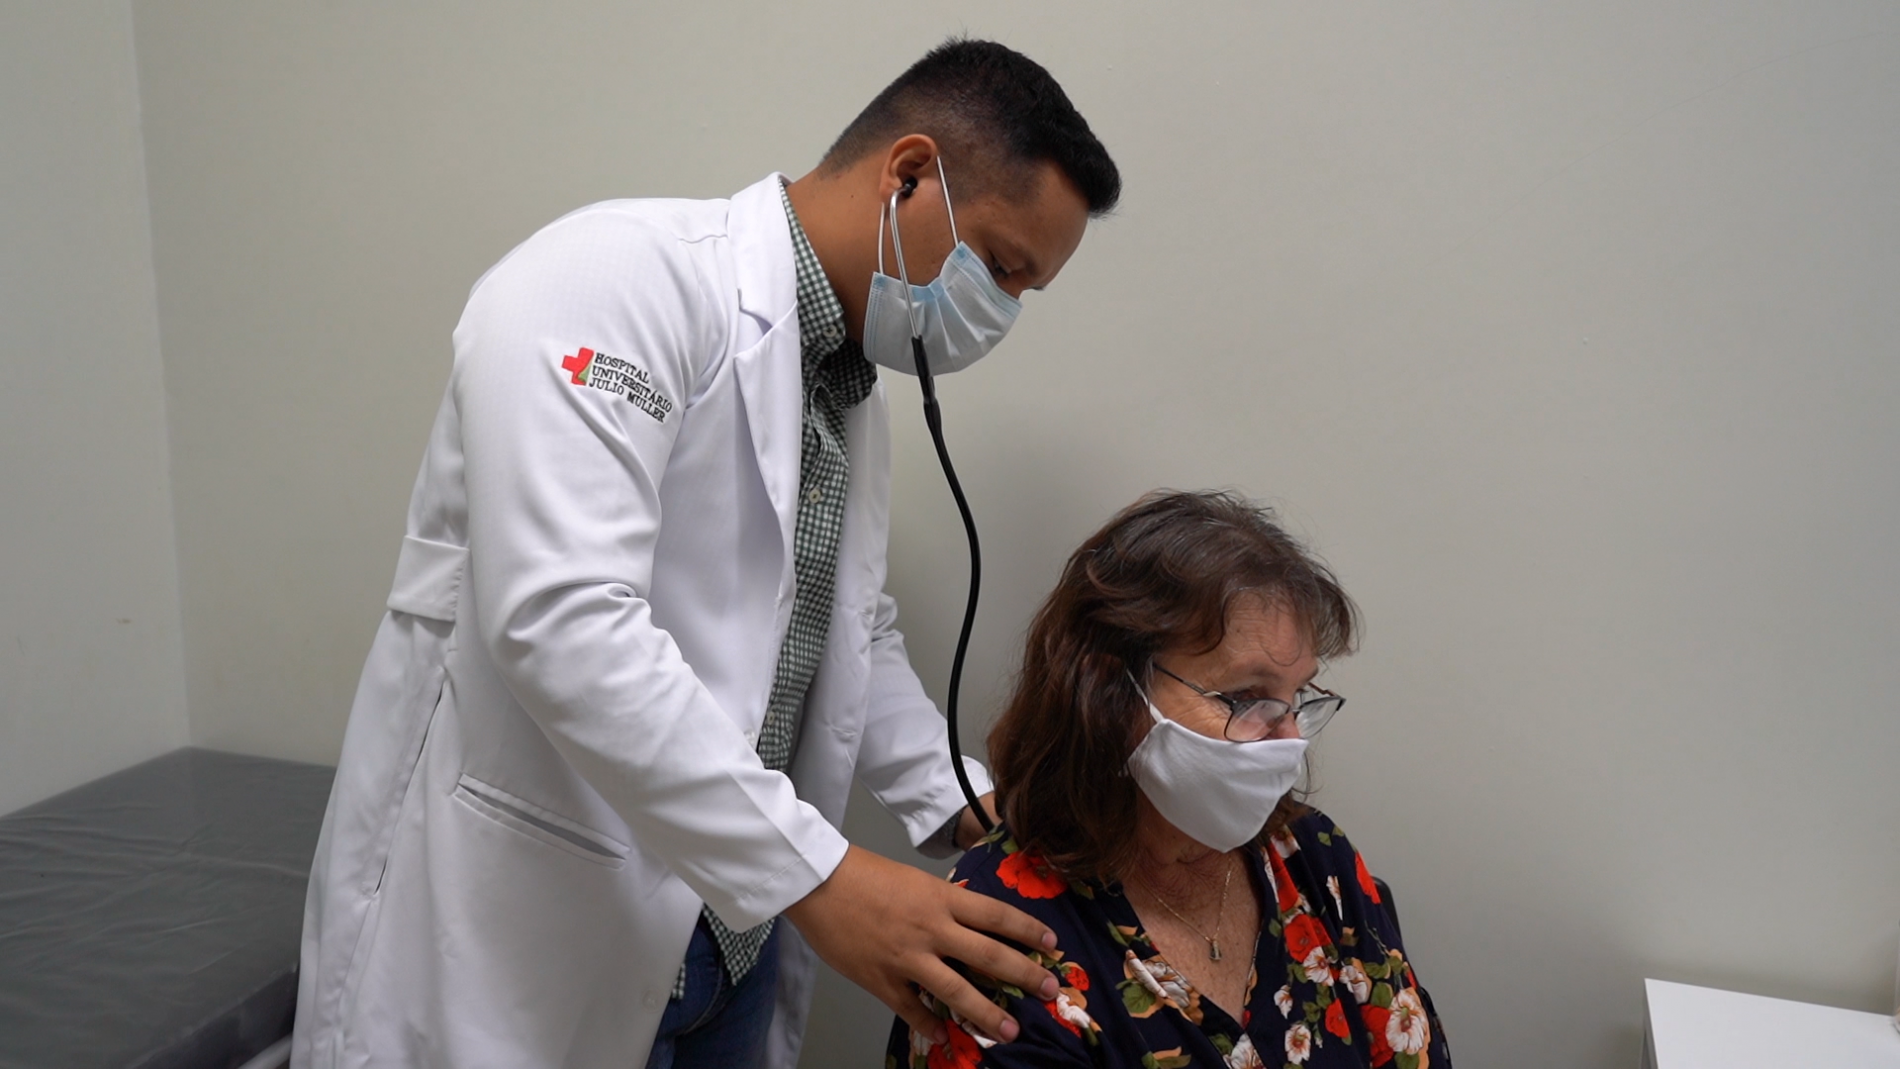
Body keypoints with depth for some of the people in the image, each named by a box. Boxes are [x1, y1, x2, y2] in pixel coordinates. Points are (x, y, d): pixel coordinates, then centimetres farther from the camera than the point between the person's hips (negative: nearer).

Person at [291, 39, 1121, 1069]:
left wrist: (963, 805, 6)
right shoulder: (624, 272, -18)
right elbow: (562, 618, -29)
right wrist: (816, 873, -28)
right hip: (517, 928, -7)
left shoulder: (853, 391, 8)